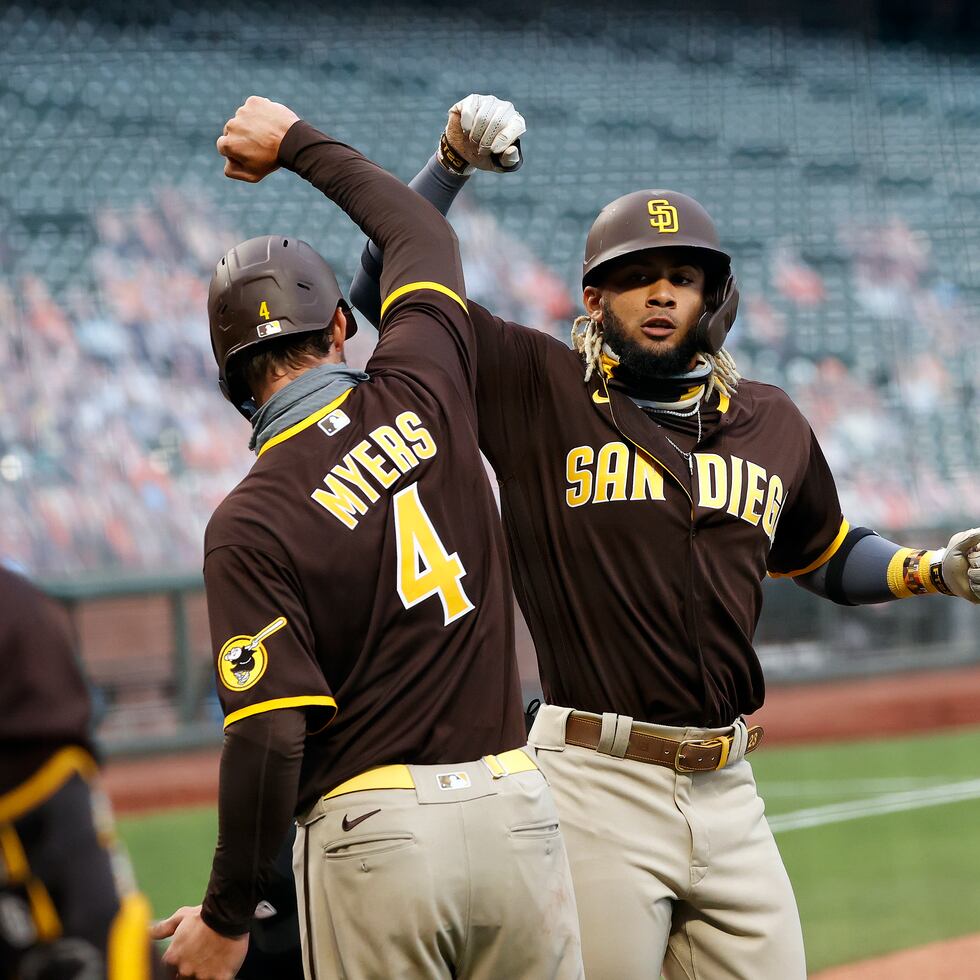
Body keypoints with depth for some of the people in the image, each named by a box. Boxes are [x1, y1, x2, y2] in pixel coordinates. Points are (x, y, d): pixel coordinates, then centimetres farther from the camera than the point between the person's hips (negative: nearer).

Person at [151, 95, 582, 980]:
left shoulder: (248, 525, -8)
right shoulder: (420, 395, 3)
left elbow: (270, 740, -14)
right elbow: (423, 233, 24)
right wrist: (299, 143, 37)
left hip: (374, 829, -4)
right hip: (517, 807, 4)